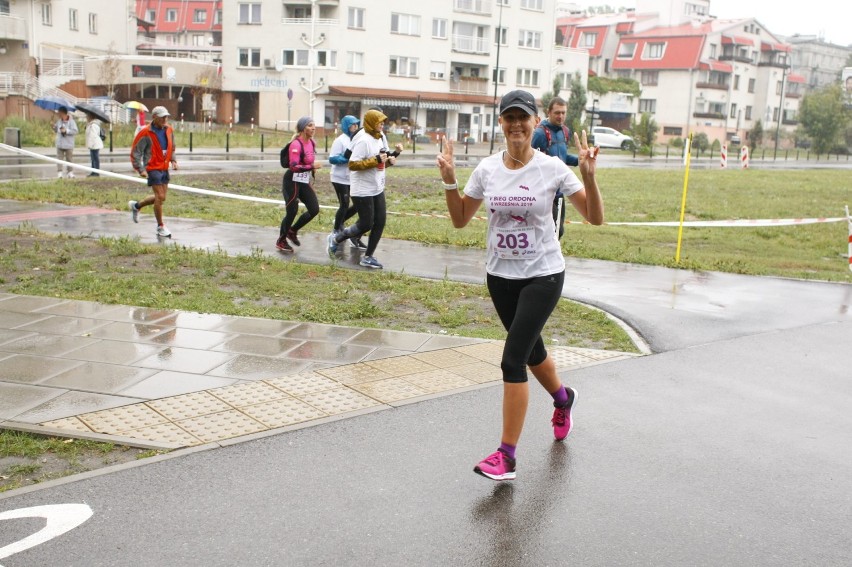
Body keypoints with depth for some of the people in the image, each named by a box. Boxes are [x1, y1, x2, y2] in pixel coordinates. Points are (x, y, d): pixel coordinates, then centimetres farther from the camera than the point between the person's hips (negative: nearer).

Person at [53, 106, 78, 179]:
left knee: (69, 159, 5)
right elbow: (56, 130, 20)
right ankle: (60, 172, 0)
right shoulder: (58, 121, 9)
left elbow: (75, 131, -14)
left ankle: (70, 172, 16)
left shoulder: (71, 121, -8)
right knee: (59, 158, -1)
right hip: (59, 144, 4)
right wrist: (54, 127, 0)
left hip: (68, 145, -4)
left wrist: (66, 131, -18)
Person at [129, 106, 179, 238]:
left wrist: (173, 160, 5)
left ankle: (136, 206, 38)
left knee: (160, 198, 13)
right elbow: (135, 152, -10)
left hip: (164, 168, 7)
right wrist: (140, 170, -16)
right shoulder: (146, 133, -13)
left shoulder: (169, 130, 6)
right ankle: (160, 227, 4)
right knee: (160, 197, -9)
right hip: (153, 168, -7)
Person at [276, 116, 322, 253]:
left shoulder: (312, 143, 6)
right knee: (292, 212, -2)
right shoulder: (296, 144, -20)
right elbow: (294, 167, -27)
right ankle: (281, 241, 18)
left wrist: (311, 178, 14)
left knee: (314, 209, 3)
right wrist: (312, 166, -26)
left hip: (304, 182, 8)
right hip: (293, 181, -8)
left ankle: (292, 231, 23)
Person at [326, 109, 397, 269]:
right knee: (366, 225, -1)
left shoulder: (380, 138, 8)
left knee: (380, 223, 6)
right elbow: (353, 165, -24)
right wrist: (376, 160, -26)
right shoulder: (363, 141, -20)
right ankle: (336, 238, 21)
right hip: (363, 190, -9)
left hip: (378, 189, 9)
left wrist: (389, 161, -2)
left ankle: (368, 257, 17)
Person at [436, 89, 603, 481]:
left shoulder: (552, 168, -10)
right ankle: (563, 398, 54)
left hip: (542, 276, -4)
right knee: (531, 349, 21)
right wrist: (449, 181, -8)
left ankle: (506, 456, -4)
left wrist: (588, 177, -22)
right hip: (500, 276, 5)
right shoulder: (487, 169, -1)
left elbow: (595, 218, -8)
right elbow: (460, 219, 6)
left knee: (512, 360, -13)